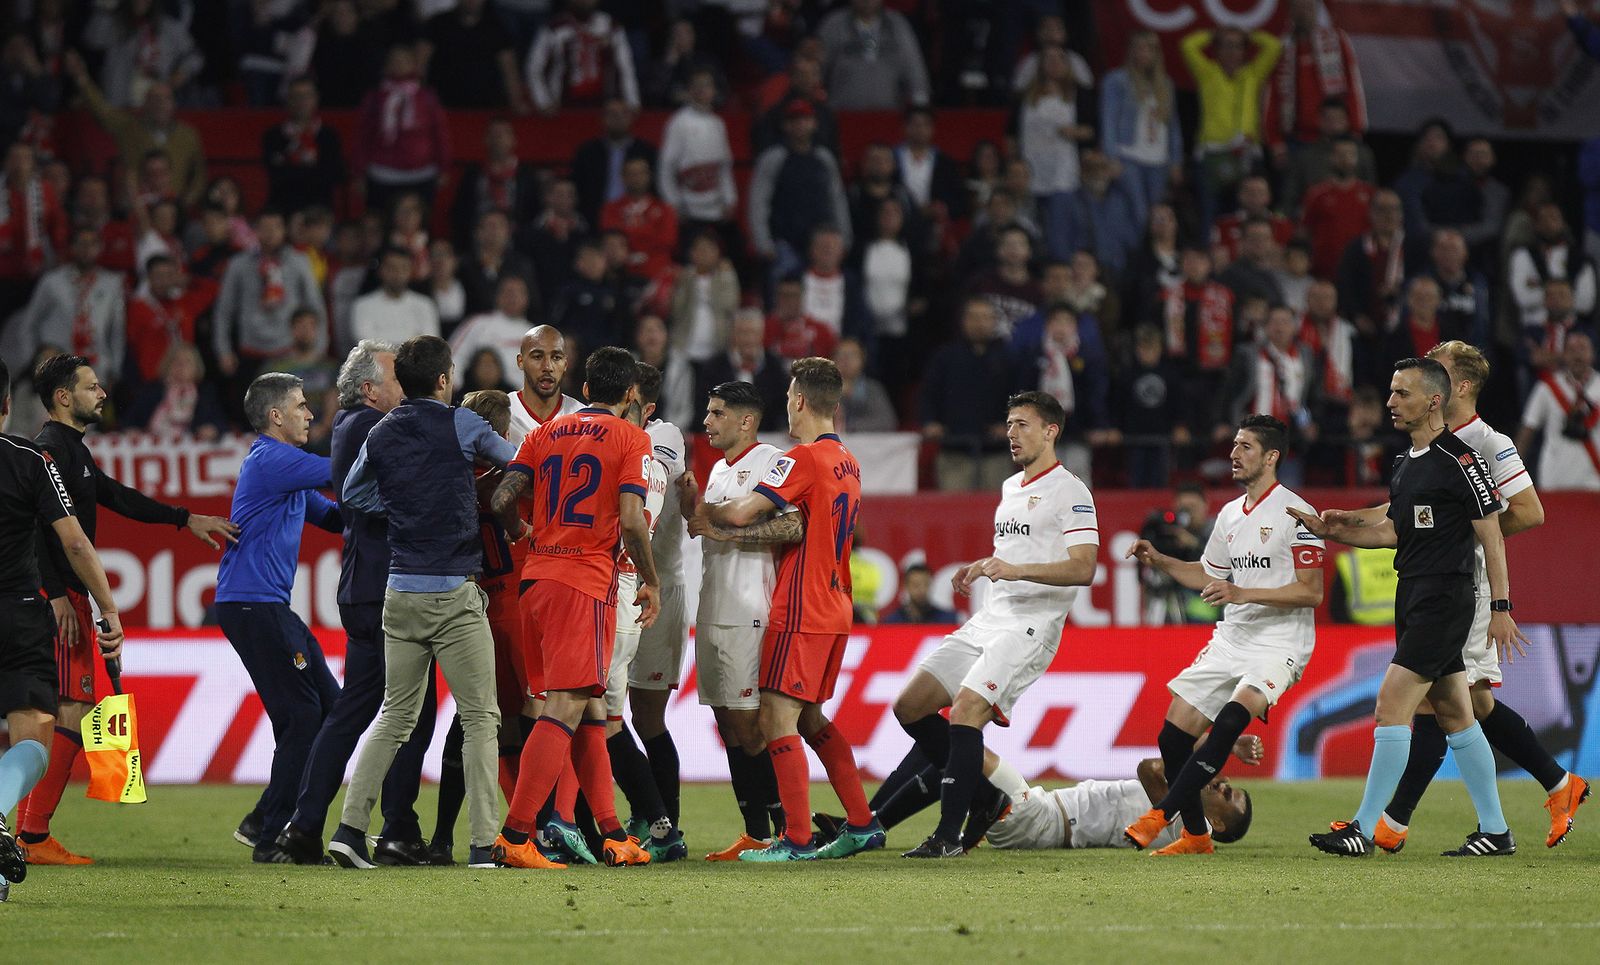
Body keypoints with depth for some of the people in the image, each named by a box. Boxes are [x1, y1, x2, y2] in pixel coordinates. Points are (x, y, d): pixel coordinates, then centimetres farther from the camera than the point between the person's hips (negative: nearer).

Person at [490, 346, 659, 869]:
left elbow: (502, 500, 7)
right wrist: (651, 582, 1)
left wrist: (520, 532, 29)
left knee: (588, 709, 15)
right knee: (565, 709, -11)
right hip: (587, 582, -7)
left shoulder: (547, 433, 14)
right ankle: (514, 838, -19)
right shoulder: (630, 438, -1)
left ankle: (612, 834, 18)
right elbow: (631, 520, -11)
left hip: (538, 574, 7)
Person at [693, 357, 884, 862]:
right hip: (835, 609, 9)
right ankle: (861, 824, 18)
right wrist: (727, 533, 2)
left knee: (777, 720, -8)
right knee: (810, 719, 18)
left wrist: (709, 515, 3)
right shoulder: (847, 463, 14)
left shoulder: (804, 459, -14)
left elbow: (744, 511, -18)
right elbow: (796, 527, 8)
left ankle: (796, 839, -11)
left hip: (800, 612, -9)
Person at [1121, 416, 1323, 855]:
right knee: (1173, 736, -1)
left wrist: (1242, 593, -21)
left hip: (1279, 644, -8)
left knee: (1232, 717, -30)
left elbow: (1311, 591, -15)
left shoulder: (1295, 513, -11)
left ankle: (1162, 813, -29)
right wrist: (1159, 560, 14)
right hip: (1232, 637, 8)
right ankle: (1195, 835, 11)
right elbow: (1209, 575, 29)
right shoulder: (1230, 514, 14)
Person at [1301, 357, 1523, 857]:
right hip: (1414, 598, 9)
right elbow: (1392, 530, 21)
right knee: (1454, 716, 11)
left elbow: (1491, 535, -11)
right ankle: (1495, 831, 16)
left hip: (1443, 600, -9)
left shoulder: (1461, 460, -12)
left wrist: (1500, 608, -12)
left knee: (1392, 703, -13)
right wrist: (1332, 530, 6)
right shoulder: (1405, 463, 14)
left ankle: (1363, 829, -13)